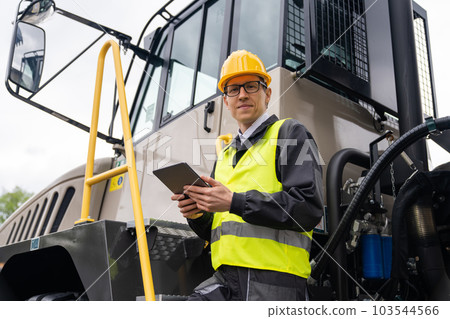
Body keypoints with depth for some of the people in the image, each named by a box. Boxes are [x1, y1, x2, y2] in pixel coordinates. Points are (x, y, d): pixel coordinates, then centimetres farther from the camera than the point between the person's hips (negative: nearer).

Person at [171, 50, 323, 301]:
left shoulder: (290, 134, 3)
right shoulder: (225, 156, 23)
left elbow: (310, 208, -11)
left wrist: (235, 202, -16)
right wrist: (198, 214, 2)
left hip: (273, 280, -5)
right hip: (226, 279, 6)